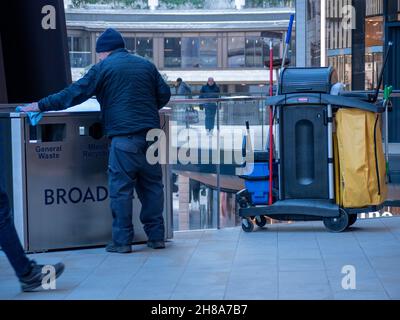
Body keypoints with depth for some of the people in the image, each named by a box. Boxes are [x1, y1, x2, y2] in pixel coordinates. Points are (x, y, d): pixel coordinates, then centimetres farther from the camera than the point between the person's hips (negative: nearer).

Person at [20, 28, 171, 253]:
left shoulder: (103, 68, 0)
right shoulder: (146, 65, 15)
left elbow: (74, 94, -3)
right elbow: (164, 94, 17)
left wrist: (41, 106, 3)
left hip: (124, 135, -5)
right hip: (151, 132, 5)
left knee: (121, 188, 0)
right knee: (152, 184, 11)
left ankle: (122, 240, 0)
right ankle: (156, 236, 13)